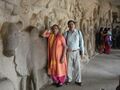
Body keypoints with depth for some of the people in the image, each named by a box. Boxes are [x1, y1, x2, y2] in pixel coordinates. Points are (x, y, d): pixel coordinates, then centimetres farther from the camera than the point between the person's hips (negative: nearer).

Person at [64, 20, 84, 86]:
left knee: (77, 66, 3)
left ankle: (78, 80, 17)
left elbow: (81, 42, 1)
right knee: (69, 66, 8)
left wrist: (82, 52, 0)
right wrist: (67, 48, -13)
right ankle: (69, 79, 25)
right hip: (69, 52, 0)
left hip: (77, 52, 0)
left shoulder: (78, 32, -1)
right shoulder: (66, 33, 0)